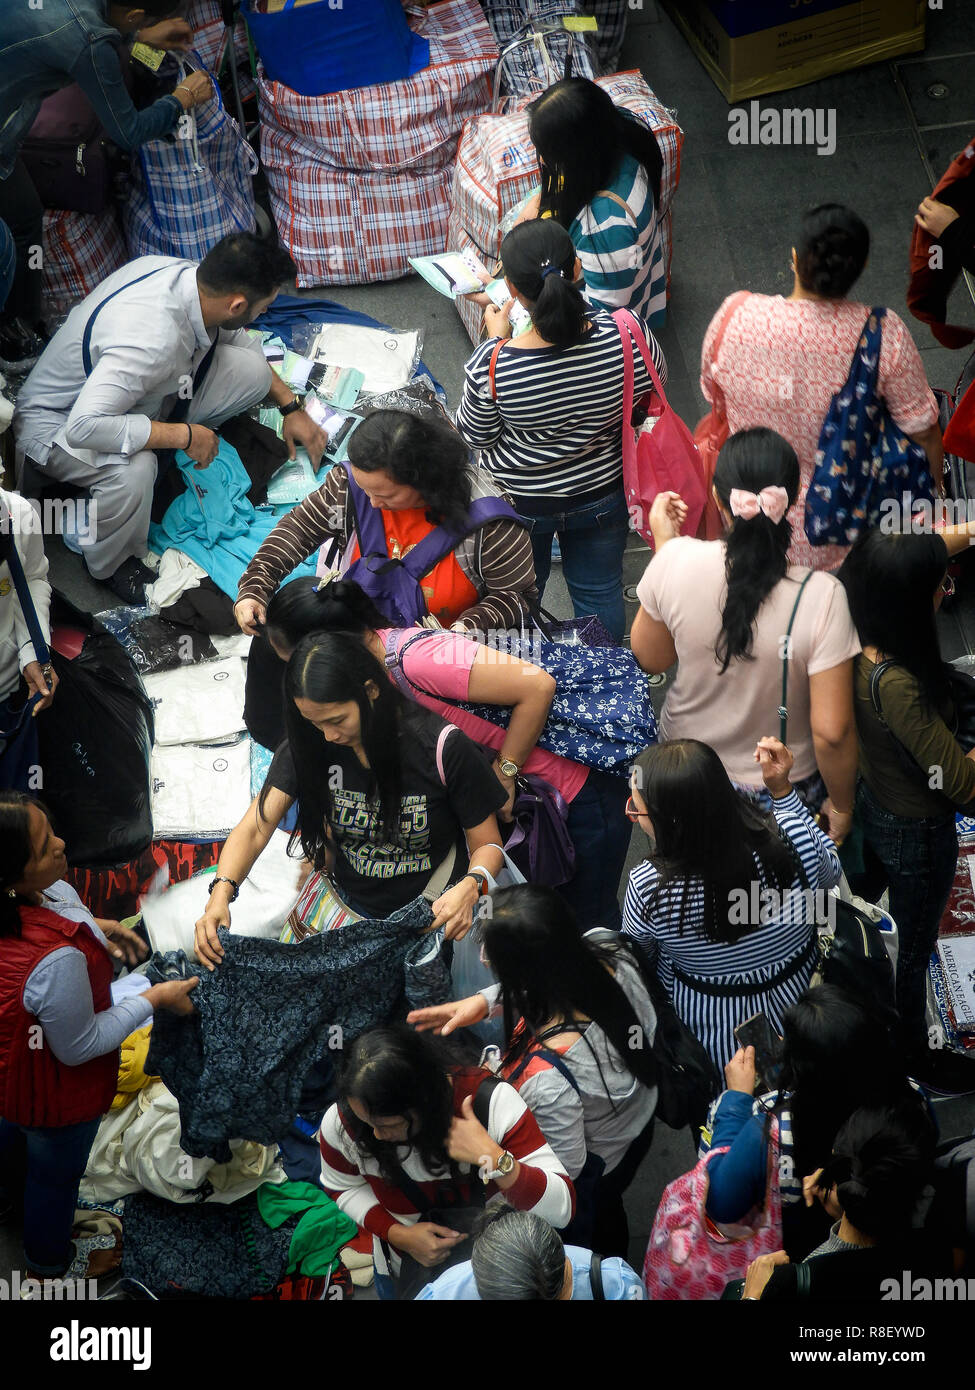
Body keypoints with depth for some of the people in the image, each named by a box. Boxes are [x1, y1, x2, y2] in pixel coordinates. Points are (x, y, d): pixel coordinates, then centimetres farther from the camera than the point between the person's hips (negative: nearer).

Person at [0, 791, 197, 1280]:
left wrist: (89, 926, -5)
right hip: (55, 1094, -6)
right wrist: (153, 999, -19)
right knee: (56, 1174, 25)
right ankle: (46, 1266, 55)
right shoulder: (58, 960, -46)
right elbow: (79, 1047, -27)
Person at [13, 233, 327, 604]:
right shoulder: (152, 339, -41)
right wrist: (184, 435, -36)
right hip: (57, 421, -7)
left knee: (252, 369, -12)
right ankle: (110, 565, -12)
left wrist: (291, 407, 8)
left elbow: (237, 338, 7)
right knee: (133, 467, -42)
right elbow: (84, 426, -47)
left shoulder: (186, 273, -15)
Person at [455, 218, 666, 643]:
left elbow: (475, 436, -13)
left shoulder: (492, 366, -34)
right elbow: (655, 383, -6)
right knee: (600, 592, 27)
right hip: (603, 495, 2)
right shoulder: (627, 336, -30)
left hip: (519, 501, -1)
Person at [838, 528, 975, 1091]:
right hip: (918, 833, -7)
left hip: (873, 806, 7)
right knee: (914, 952, 19)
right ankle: (916, 1056, 43)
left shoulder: (859, 637, -19)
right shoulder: (897, 684, -42)